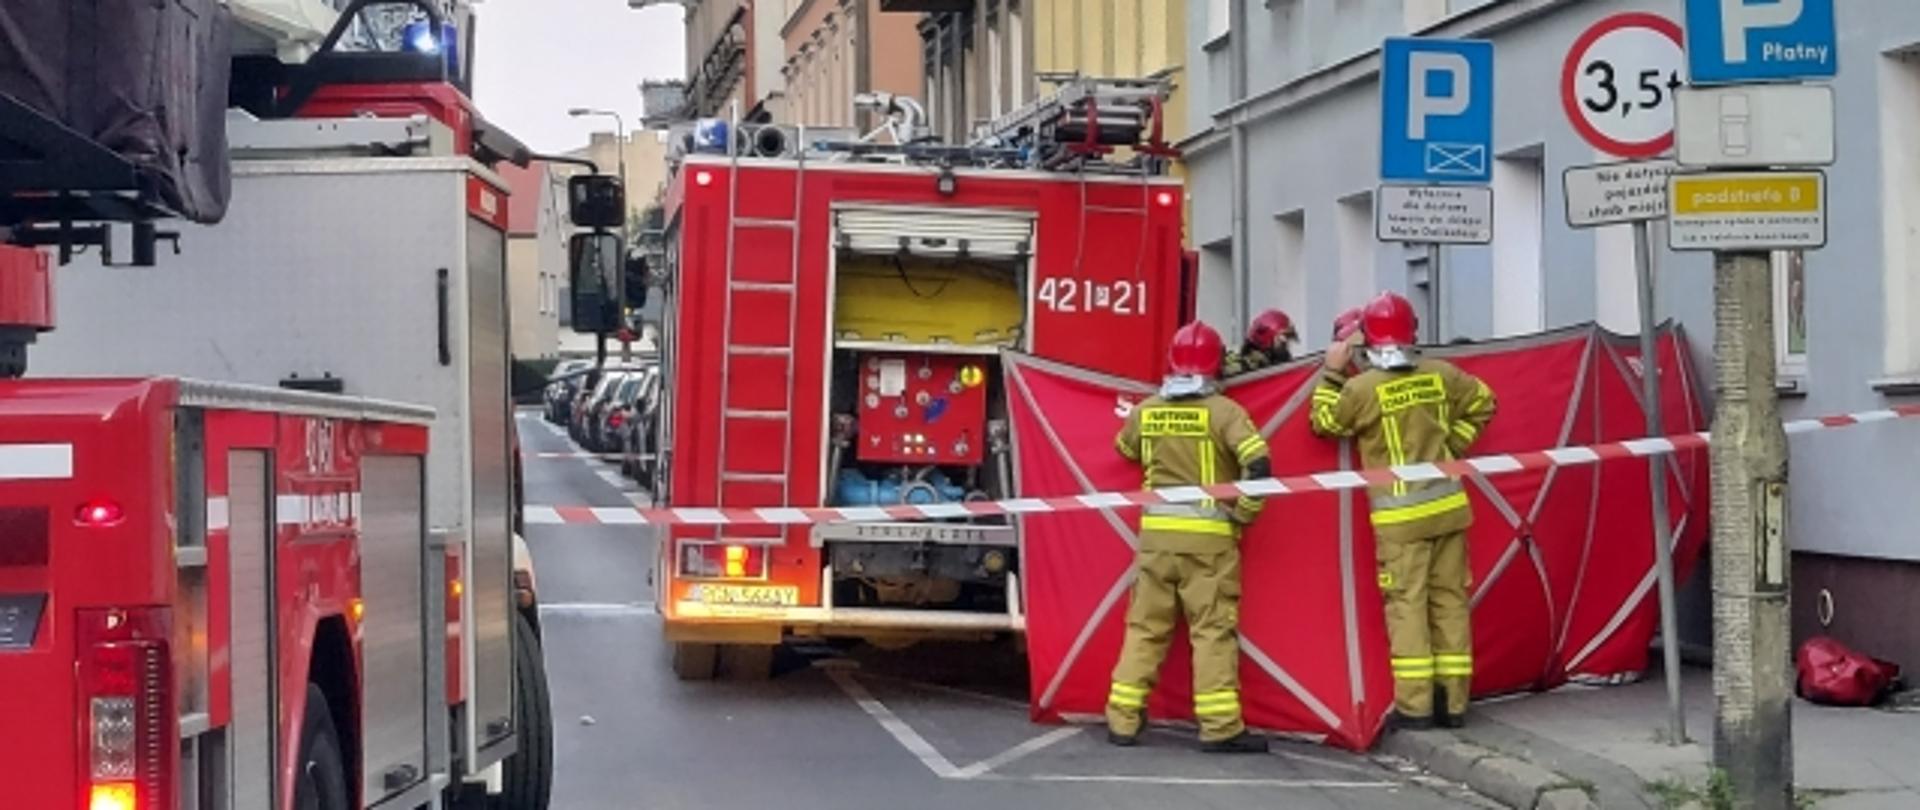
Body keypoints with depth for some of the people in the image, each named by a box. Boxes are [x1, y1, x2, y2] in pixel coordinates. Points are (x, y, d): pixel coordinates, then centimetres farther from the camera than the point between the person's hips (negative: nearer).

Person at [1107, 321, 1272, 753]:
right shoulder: (1223, 411, -8)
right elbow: (1258, 463, -18)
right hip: (1208, 537, -4)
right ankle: (1220, 726, -3)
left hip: (1156, 531, 4)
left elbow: (1124, 448, 26)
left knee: (1145, 627, 10)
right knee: (1213, 630, -1)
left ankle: (1123, 719, 12)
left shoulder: (1146, 411, 5)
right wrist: (1243, 512, -6)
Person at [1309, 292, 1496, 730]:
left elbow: (1324, 422, 2)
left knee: (1406, 604, -1)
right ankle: (1452, 702, 12)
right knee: (1449, 600, 8)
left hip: (1400, 516, -4)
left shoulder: (1361, 388, -12)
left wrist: (1332, 373, 8)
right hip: (1448, 507, 4)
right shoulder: (1441, 375, 1)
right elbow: (1481, 403, 16)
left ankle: (1414, 705, -4)